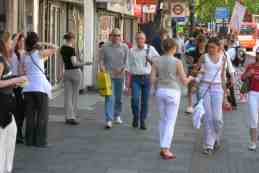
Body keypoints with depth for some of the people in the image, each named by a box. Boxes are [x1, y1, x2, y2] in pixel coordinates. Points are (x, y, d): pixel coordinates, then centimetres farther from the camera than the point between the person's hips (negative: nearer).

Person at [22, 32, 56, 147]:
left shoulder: (24, 56, 8)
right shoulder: (39, 53, -5)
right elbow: (54, 50, 6)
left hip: (28, 88, 4)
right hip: (40, 87, -4)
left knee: (30, 115, 11)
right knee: (42, 116, 3)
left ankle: (29, 140, 12)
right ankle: (40, 141, 2)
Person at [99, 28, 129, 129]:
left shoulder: (124, 47, 4)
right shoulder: (105, 47, 0)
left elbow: (127, 60, 2)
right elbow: (101, 59, 1)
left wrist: (123, 69, -14)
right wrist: (102, 67, -18)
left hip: (120, 75, 2)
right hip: (108, 75, -2)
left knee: (118, 97, 14)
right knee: (109, 98, -10)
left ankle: (117, 115, 35)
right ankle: (109, 120, -13)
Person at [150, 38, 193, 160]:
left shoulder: (157, 61, 0)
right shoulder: (177, 62, -9)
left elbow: (152, 80, -1)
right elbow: (184, 82, -6)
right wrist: (190, 78, 17)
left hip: (160, 91, 4)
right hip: (173, 93, -4)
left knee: (163, 120, 17)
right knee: (170, 122, 1)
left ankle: (163, 148, 18)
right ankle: (165, 150, -4)